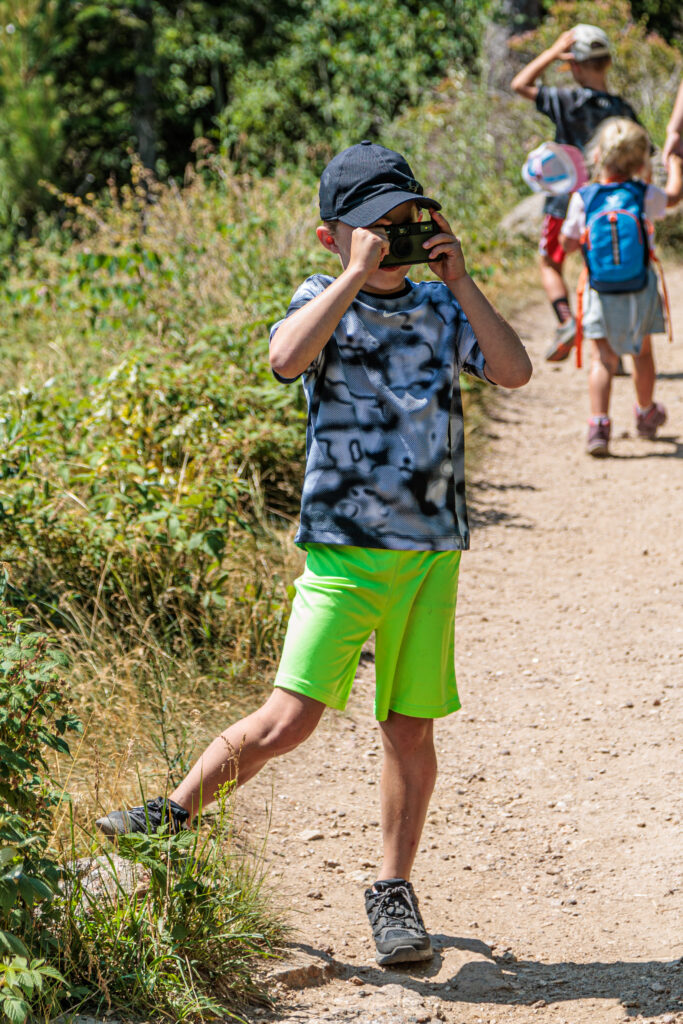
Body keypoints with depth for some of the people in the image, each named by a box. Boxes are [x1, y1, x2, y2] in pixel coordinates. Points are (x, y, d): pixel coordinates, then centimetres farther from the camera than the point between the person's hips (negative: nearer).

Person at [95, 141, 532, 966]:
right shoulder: (324, 301, 1)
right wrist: (358, 274, -19)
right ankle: (171, 815, 11)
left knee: (410, 727, 7)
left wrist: (459, 282, -8)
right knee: (289, 719, -10)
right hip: (346, 548, -3)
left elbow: (514, 371, -4)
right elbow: (286, 358, -21)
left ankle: (393, 889, 22)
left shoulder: (441, 310, 10)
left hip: (434, 549, 3)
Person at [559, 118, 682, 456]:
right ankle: (646, 415, 38)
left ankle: (598, 424, -14)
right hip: (640, 290, 1)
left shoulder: (583, 198, -8)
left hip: (600, 291, -1)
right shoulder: (644, 195, -5)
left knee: (602, 359, 1)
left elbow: (568, 244, -4)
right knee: (642, 353, 19)